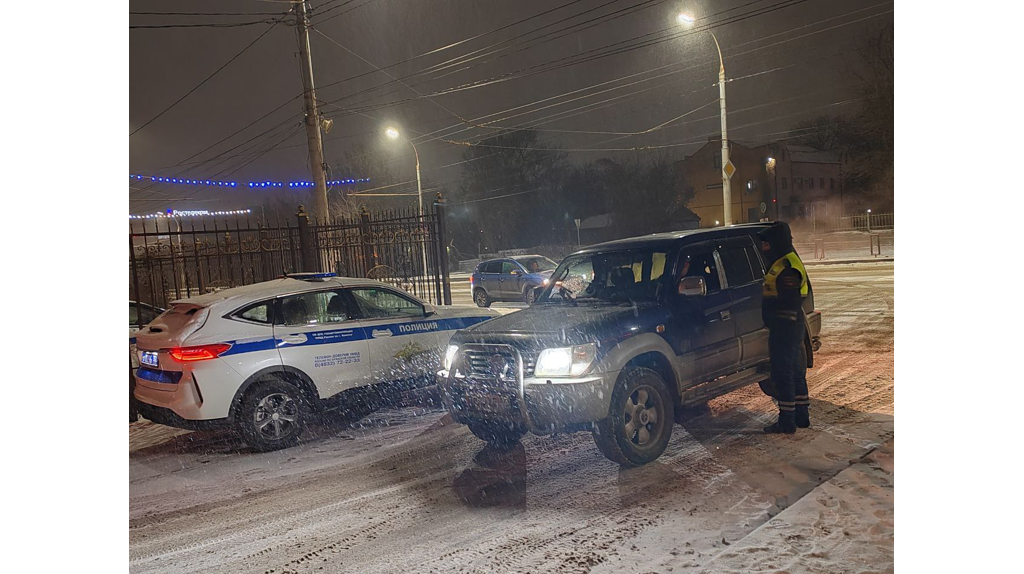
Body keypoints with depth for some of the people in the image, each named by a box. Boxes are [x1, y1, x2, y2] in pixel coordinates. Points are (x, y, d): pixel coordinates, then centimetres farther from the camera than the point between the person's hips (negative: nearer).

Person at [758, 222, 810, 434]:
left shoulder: (787, 267, -19)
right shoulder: (782, 263, 15)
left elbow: (789, 301, -24)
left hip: (785, 329, -11)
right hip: (793, 327, 11)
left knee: (783, 374, -4)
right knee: (795, 372, 17)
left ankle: (787, 421, 2)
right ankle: (801, 416, 28)